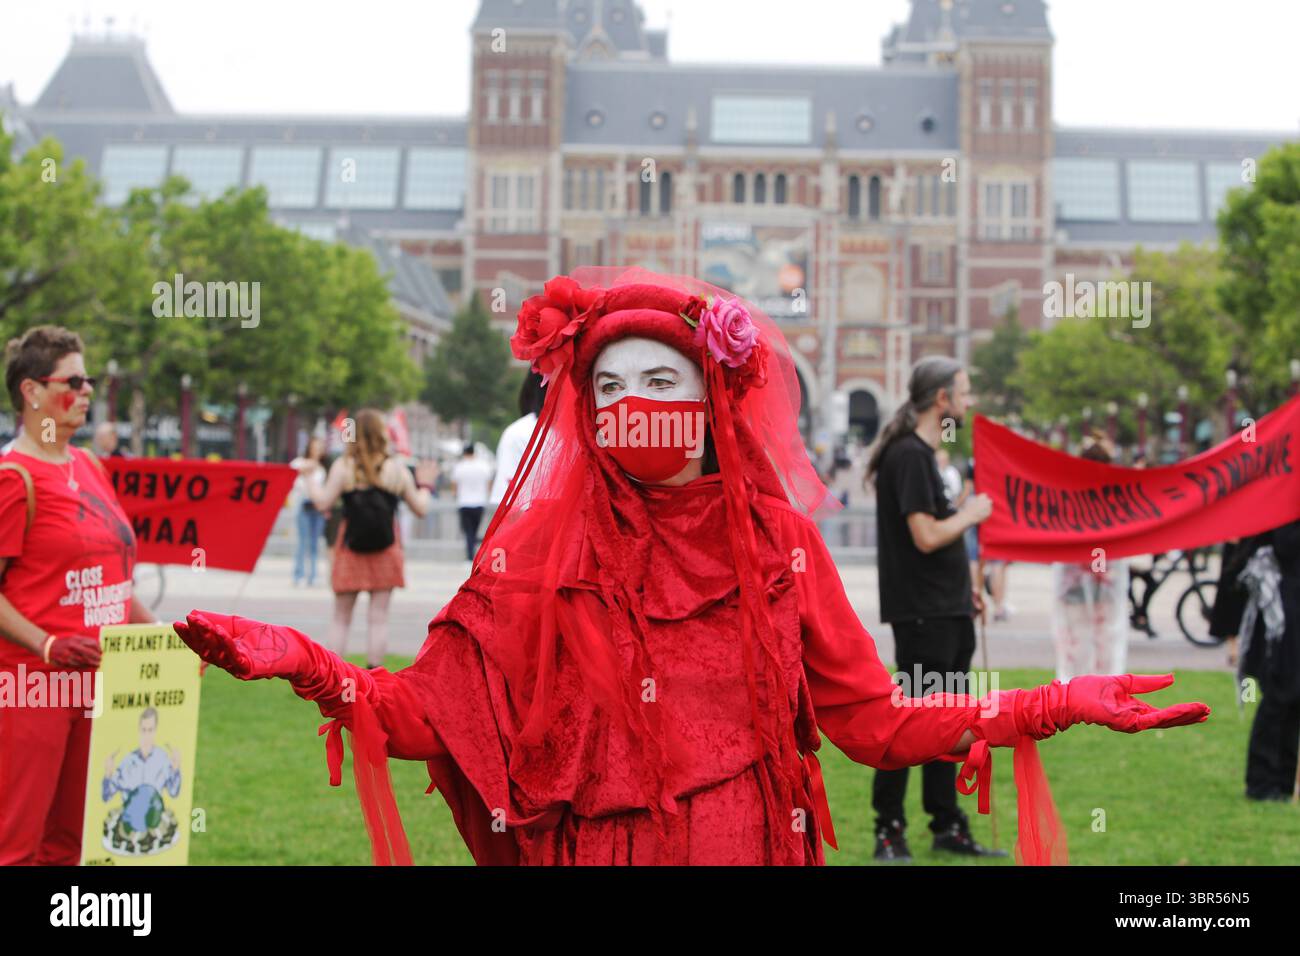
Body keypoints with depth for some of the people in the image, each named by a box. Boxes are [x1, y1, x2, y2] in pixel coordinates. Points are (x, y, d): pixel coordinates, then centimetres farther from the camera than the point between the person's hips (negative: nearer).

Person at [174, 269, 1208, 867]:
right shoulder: (541, 549, -2)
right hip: (599, 849, -1)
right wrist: (305, 664, -25)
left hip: (754, 845, 2)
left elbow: (872, 720, 2)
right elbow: (437, 712, -9)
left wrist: (1056, 707, -4)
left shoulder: (777, 539, 2)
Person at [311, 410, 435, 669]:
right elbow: (421, 508, 5)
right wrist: (424, 486, 23)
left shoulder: (343, 466, -6)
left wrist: (309, 485, 7)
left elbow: (323, 503, -11)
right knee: (378, 617, 4)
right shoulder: (396, 469, -1)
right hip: (385, 552, 1)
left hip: (351, 550, -1)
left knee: (341, 617, 9)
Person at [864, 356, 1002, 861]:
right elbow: (926, 536, -23)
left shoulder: (923, 453, 15)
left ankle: (947, 826, 21)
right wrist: (970, 514, -7)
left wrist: (964, 586, 19)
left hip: (946, 611, 10)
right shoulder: (908, 455, -16)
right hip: (921, 612, -10)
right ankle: (889, 829, 5)